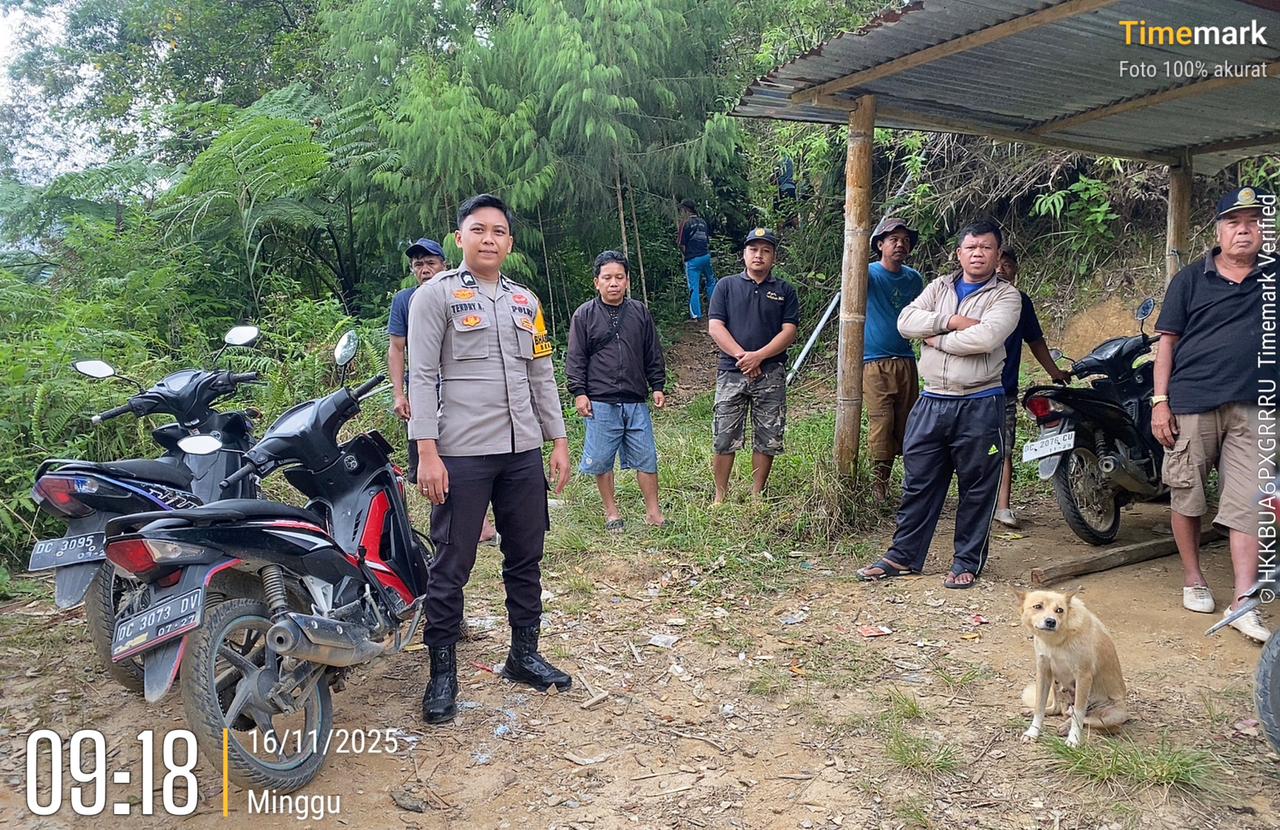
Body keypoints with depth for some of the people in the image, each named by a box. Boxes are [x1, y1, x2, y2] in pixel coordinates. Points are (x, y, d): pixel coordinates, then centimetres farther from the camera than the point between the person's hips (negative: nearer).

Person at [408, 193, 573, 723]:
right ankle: (442, 674, 14)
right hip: (462, 455, -5)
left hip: (523, 451, 6)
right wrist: (427, 453, -14)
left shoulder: (525, 302, 15)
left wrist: (559, 441, 12)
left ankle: (524, 655, 27)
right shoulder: (437, 295, -2)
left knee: (525, 558, 12)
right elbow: (422, 376, -7)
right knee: (451, 566, 1)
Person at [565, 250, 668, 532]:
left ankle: (653, 511, 16)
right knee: (602, 460, 5)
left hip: (636, 402, 2)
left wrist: (657, 387, 10)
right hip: (600, 403, -2)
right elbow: (575, 358, 0)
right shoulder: (584, 314, 1)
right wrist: (579, 392, -6)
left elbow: (653, 355, 14)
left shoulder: (640, 312, 9)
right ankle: (611, 511, 20)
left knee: (647, 457, 5)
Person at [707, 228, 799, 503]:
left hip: (771, 374, 1)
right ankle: (720, 496, 11)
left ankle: (756, 496, 18)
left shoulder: (784, 291, 9)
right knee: (725, 439, 0)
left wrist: (759, 356, -14)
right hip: (731, 373, -1)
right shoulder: (727, 286, 8)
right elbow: (715, 327, -1)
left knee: (768, 439, 5)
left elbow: (789, 332, 0)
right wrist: (742, 355, -14)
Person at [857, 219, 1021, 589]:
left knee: (977, 489, 6)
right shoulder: (939, 287, 12)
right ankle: (904, 556, 20)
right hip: (931, 402, 4)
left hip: (979, 405, -4)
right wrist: (952, 322, -15)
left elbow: (986, 337, -21)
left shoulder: (1005, 295, -1)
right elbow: (906, 321, -4)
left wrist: (937, 338, -10)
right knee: (918, 483, 9)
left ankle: (967, 562, 19)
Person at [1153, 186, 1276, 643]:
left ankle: (1242, 601, 2)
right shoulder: (1190, 279, 7)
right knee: (1186, 495, 7)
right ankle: (1193, 579, 25)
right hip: (1191, 403, -1)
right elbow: (1167, 341, 4)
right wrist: (1159, 400, -3)